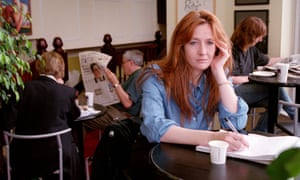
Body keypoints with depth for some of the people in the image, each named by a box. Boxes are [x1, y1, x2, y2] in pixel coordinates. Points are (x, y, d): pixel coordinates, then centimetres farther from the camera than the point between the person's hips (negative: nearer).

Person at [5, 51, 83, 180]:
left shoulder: (26, 87, -5)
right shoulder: (67, 91, -9)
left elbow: (17, 118, 8)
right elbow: (75, 115, 9)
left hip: (24, 152, 2)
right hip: (57, 151, -2)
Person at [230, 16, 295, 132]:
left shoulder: (251, 49, 13)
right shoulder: (232, 51, -13)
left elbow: (268, 61, 29)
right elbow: (231, 79, -20)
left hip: (248, 90, 9)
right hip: (234, 92, -9)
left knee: (277, 102, -15)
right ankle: (295, 116, 3)